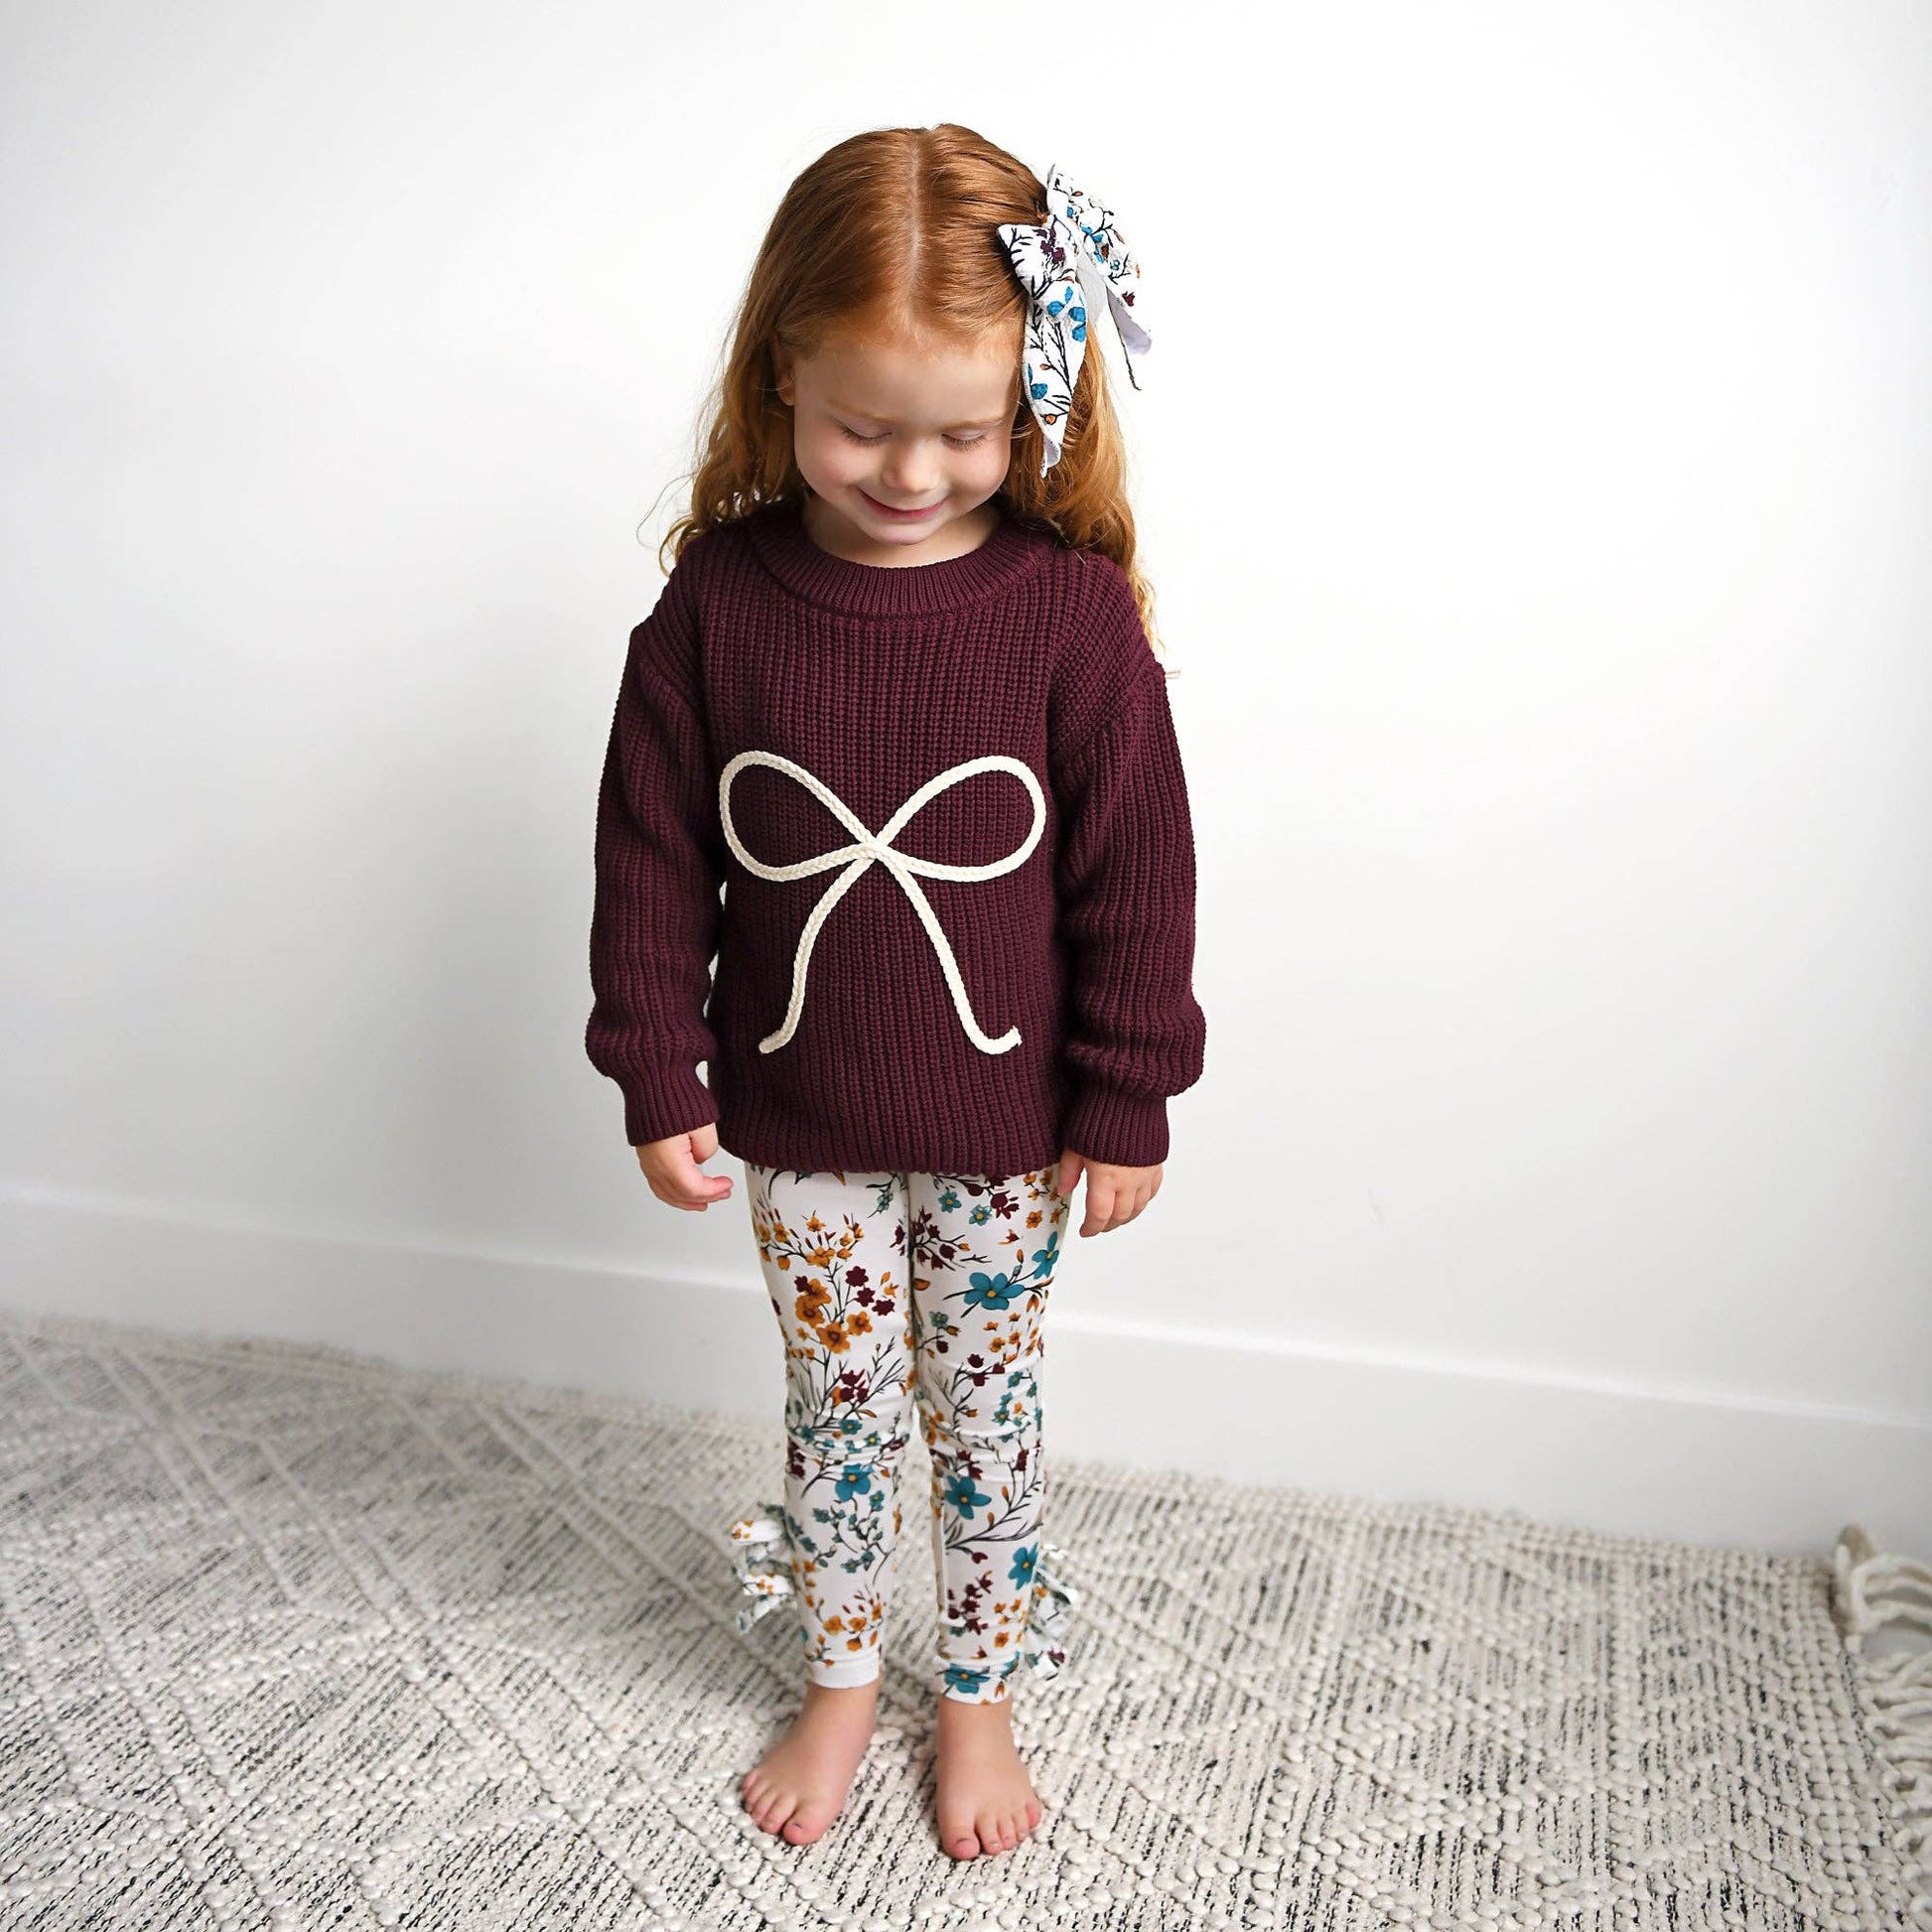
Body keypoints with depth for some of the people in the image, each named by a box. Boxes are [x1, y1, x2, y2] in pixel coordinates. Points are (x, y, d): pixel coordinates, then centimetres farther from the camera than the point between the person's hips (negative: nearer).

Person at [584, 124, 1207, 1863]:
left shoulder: (1072, 608, -14)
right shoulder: (718, 597, -10)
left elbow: (1135, 876, -8)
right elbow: (651, 855, -3)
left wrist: (1127, 1105, -5)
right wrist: (658, 1078, -1)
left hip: (1007, 1129, -1)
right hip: (799, 1125, 1)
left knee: (987, 1421, 16)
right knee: (836, 1411, 18)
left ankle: (981, 1700, 40)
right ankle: (841, 1686, 43)